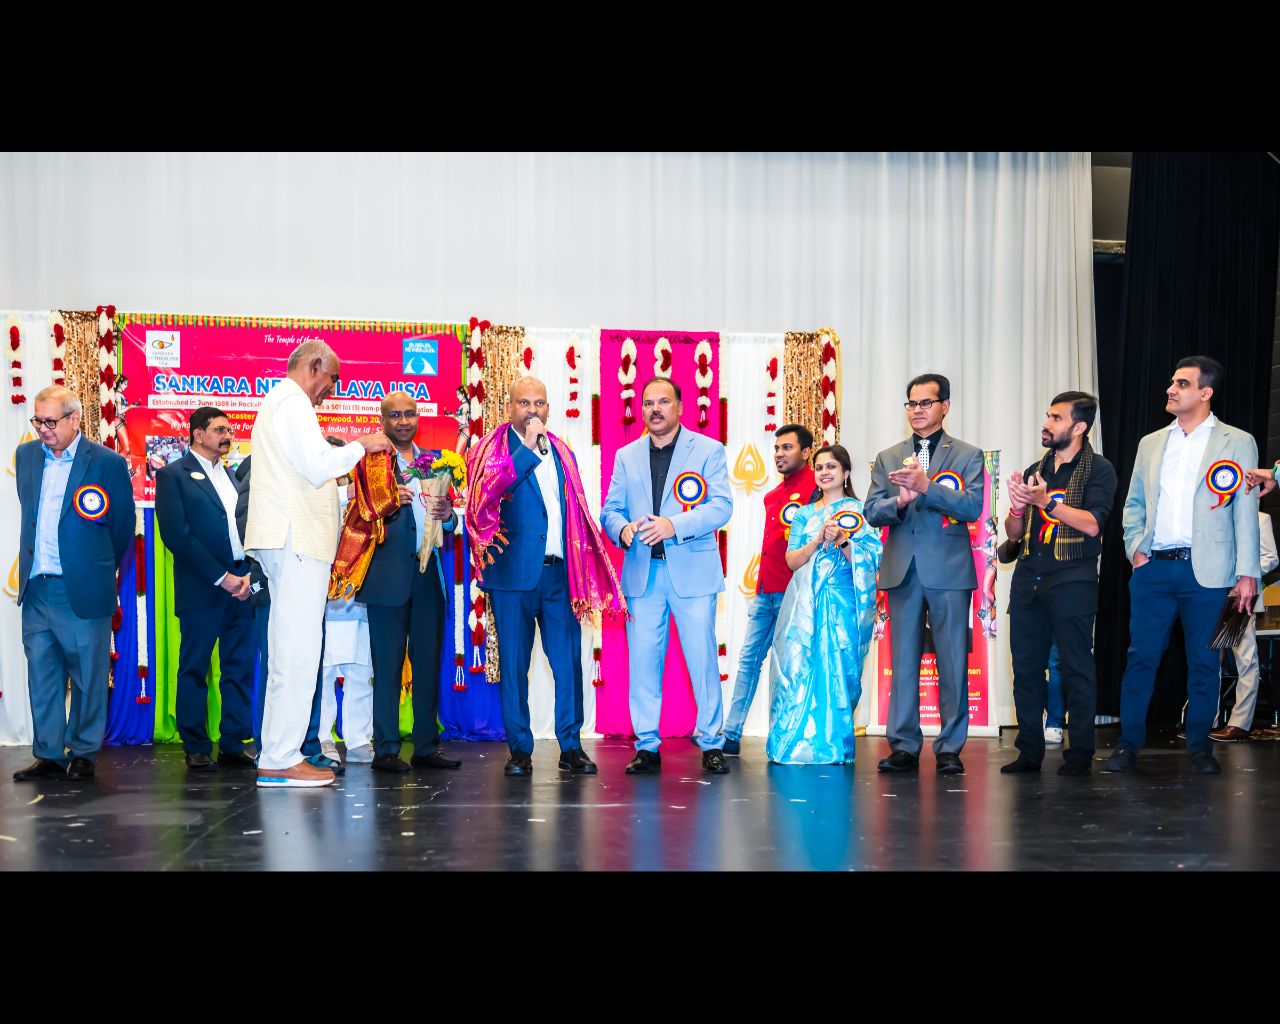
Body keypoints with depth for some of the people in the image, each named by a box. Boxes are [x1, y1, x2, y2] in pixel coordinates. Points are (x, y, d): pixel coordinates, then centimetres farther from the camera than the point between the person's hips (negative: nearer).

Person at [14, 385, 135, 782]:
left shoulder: (107, 463, -7)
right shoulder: (26, 456, 9)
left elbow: (124, 525, 2)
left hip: (83, 590, -5)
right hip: (36, 587, 5)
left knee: (88, 676, 3)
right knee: (41, 673, 9)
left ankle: (83, 753, 15)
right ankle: (48, 754, 18)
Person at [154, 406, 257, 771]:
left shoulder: (232, 477, 18)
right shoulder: (174, 475, -1)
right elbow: (176, 535, -10)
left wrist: (248, 575, -2)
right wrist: (221, 577, -13)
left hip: (241, 586, 6)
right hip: (201, 589, -6)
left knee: (240, 669, 5)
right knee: (194, 669, 2)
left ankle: (234, 744, 11)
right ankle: (196, 748, 8)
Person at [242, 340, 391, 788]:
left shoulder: (278, 401, 25)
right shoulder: (293, 402, -8)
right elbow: (318, 465, -19)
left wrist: (345, 455, 20)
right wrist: (360, 446, -6)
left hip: (286, 541, 11)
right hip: (296, 539, -11)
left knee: (288, 653, 11)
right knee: (298, 652, -10)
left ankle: (276, 756, 14)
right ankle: (281, 760, -9)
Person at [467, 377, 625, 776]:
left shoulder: (563, 455, 17)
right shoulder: (492, 450, 3)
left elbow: (577, 516, 18)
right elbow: (487, 492, -18)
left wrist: (582, 575, 10)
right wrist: (528, 448, -17)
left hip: (560, 574, 4)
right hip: (514, 574, -3)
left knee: (569, 661, 1)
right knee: (513, 664, 2)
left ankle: (571, 746, 10)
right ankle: (519, 749, 10)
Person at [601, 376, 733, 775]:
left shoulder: (708, 450, 4)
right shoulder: (626, 456, 15)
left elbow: (721, 506, -6)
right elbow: (610, 510, 13)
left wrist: (674, 525, -19)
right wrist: (622, 528, -11)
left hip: (692, 572, -3)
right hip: (641, 572, 3)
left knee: (702, 659, -1)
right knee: (643, 660, 3)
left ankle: (711, 745, 9)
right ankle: (647, 746, 11)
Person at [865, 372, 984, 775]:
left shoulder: (967, 456, 6)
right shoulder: (887, 458, 15)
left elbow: (972, 507, -9)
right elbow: (872, 512, 6)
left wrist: (926, 486, -20)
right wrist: (900, 501, -15)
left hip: (949, 571, -3)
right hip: (902, 571, 3)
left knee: (953, 663, -1)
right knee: (903, 662, 4)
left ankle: (950, 749, 5)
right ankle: (904, 747, 9)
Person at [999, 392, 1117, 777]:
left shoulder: (1098, 470, 0)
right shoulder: (1035, 471, 17)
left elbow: (1092, 524, -13)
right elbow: (1013, 533, 17)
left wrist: (1046, 501, -16)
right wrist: (1017, 507, -3)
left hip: (1072, 582, -6)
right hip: (1028, 581, 6)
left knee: (1077, 669, -3)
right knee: (1026, 667, 5)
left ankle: (1080, 754, 2)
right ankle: (1029, 752, 10)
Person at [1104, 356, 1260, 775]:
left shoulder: (1237, 443, 3)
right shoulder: (1151, 443, 14)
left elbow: (1246, 512, 0)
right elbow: (1133, 504, 20)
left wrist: (1247, 573, -5)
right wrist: (1135, 547, 3)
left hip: (1206, 570, -3)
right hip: (1153, 568, 3)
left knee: (1204, 662, 4)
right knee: (1141, 657, 2)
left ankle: (1199, 748, 15)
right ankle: (1128, 744, 9)